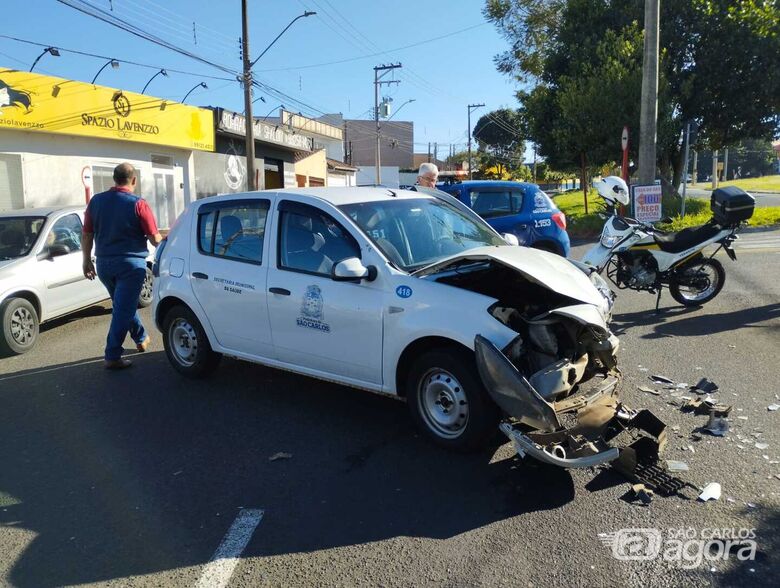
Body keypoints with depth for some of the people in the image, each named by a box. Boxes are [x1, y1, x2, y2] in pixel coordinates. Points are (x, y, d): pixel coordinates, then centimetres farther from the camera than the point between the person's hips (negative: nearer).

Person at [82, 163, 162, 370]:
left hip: (104, 263, 6)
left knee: (123, 304, 23)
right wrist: (163, 244, 13)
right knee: (123, 309, -1)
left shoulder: (96, 201, 4)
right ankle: (113, 356, -1)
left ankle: (141, 338, 39)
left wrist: (87, 260, 17)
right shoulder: (138, 204, -11)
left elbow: (87, 235, 7)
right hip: (131, 263, -6)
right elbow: (155, 239, -9)